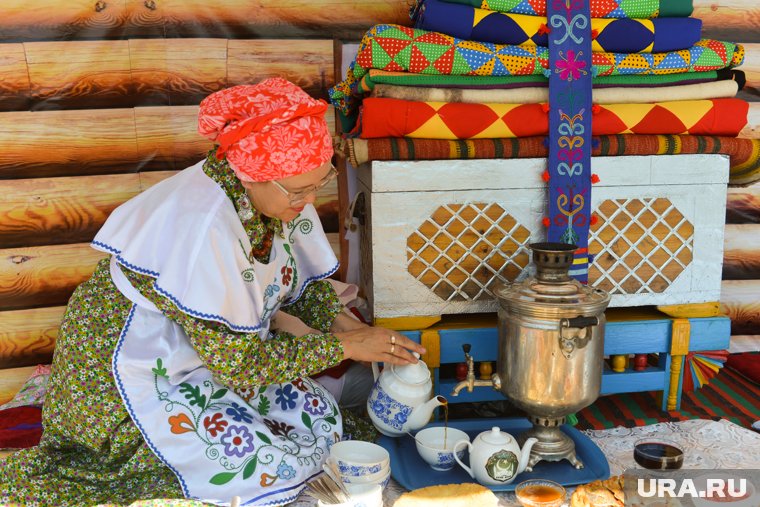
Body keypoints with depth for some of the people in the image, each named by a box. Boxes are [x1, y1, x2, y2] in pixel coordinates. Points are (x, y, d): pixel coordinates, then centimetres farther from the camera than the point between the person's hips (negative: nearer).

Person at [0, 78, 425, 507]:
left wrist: (340, 320, -12)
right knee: (276, 470, -16)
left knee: (322, 421, -1)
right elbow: (237, 361, -29)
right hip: (145, 370, -8)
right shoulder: (204, 225, -35)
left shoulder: (280, 192, -11)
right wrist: (343, 346, -22)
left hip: (219, 346, 8)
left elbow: (305, 276, 7)